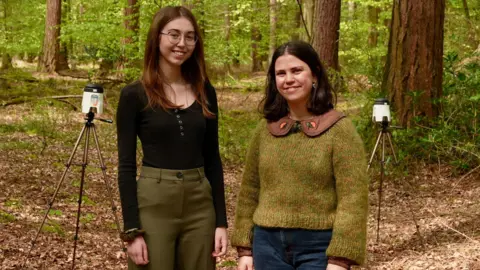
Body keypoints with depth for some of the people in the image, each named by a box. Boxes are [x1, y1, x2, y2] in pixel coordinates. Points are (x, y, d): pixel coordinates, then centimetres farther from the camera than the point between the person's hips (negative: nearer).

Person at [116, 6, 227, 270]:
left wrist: (221, 221, 5)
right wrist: (132, 230, -11)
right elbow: (126, 166, -5)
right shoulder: (134, 95, -4)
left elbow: (212, 160, 10)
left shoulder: (205, 92, 7)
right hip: (153, 205, -4)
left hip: (200, 206, 4)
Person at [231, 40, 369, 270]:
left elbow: (353, 199, -12)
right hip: (268, 244, 4)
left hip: (319, 247, -4)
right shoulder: (265, 129, 6)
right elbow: (250, 192, 11)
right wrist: (245, 248, 7)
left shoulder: (339, 129, -7)